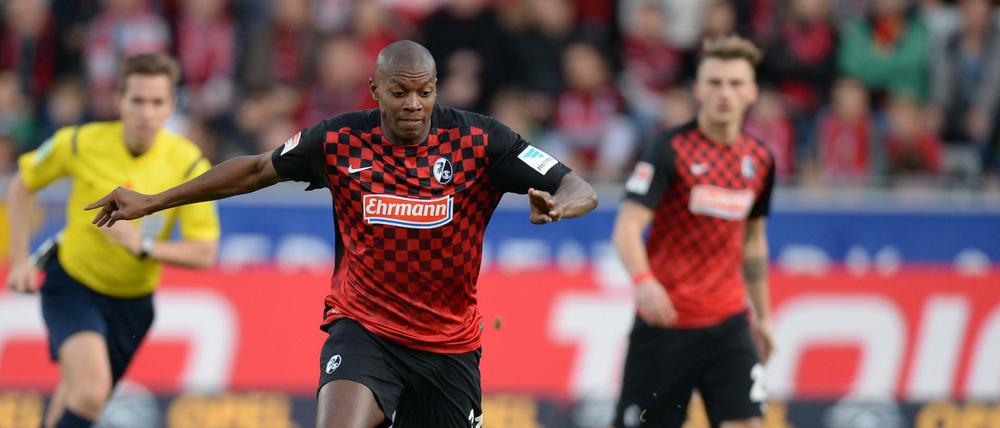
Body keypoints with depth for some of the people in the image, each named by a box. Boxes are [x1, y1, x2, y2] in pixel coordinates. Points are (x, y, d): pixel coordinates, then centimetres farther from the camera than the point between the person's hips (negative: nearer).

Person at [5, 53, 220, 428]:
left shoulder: (188, 164, -15)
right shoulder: (80, 144, -16)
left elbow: (204, 253, -15)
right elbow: (23, 185, 3)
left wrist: (143, 246, -30)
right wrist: (20, 259, -2)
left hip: (133, 301, 3)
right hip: (73, 285, -3)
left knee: (79, 394, 19)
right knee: (91, 388, -28)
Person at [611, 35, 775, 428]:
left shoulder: (759, 159, 7)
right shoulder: (670, 149, -11)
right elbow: (627, 227, -20)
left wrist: (762, 315, 22)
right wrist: (643, 280, -39)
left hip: (727, 322, 4)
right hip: (664, 319, -4)